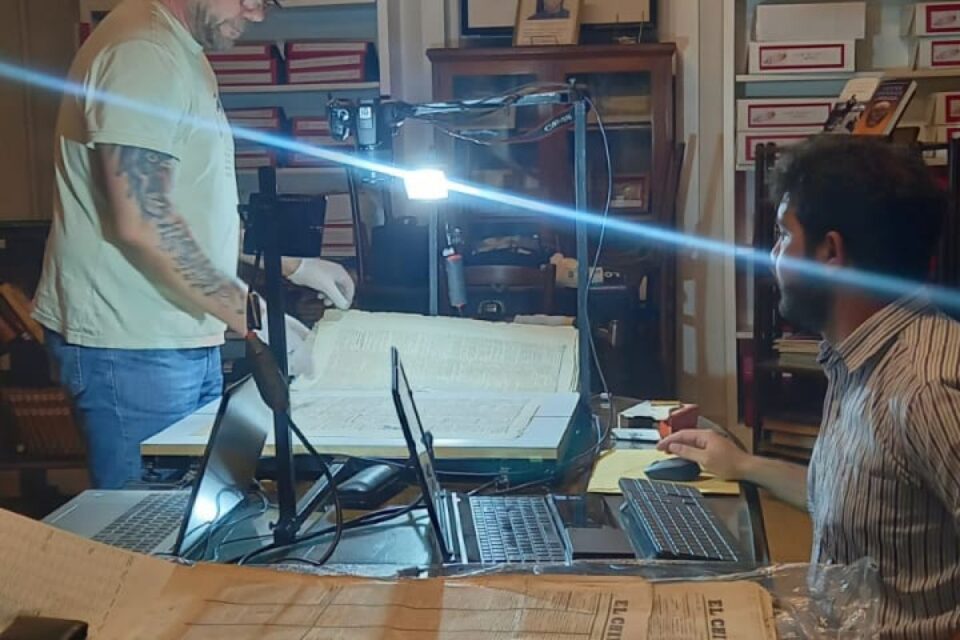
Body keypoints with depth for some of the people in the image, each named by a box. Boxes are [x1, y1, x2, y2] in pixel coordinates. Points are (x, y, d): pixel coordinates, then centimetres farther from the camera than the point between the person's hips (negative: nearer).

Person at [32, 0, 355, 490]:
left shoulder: (183, 55, 16)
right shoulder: (141, 54, -17)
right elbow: (142, 222, -24)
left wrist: (292, 266, 17)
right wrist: (254, 316, -21)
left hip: (184, 339, 10)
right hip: (132, 346, -10)